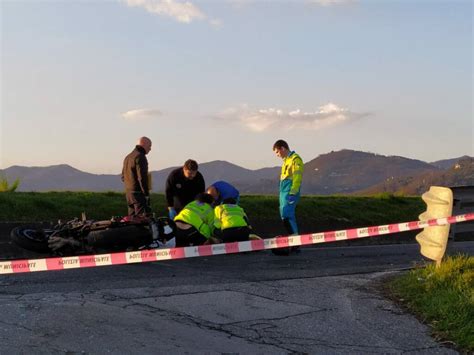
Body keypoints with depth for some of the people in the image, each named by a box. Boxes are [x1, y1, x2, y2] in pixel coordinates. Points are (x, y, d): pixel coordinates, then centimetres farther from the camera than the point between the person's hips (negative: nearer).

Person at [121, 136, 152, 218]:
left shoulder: (127, 157, 18)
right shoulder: (140, 157, -12)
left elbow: (123, 177, 22)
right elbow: (142, 177, -19)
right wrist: (146, 193, -16)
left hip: (128, 192, 9)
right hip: (138, 192, -9)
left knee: (132, 218, 13)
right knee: (142, 217, -11)